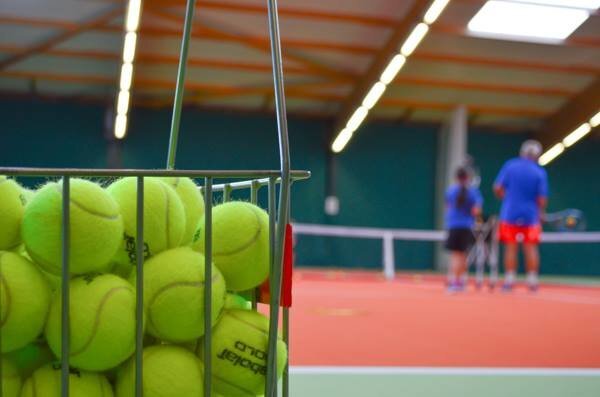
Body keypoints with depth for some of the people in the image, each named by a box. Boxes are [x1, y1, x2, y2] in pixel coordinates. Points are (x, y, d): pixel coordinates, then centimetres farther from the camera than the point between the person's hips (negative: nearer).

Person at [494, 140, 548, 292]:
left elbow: (497, 188, -3)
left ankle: (509, 281, 1)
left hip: (509, 214, 0)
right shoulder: (540, 173, -4)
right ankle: (532, 282, 7)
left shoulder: (510, 165, -1)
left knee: (511, 249, 4)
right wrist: (540, 213, 10)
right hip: (530, 216, 0)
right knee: (531, 249, 7)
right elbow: (542, 199, -6)